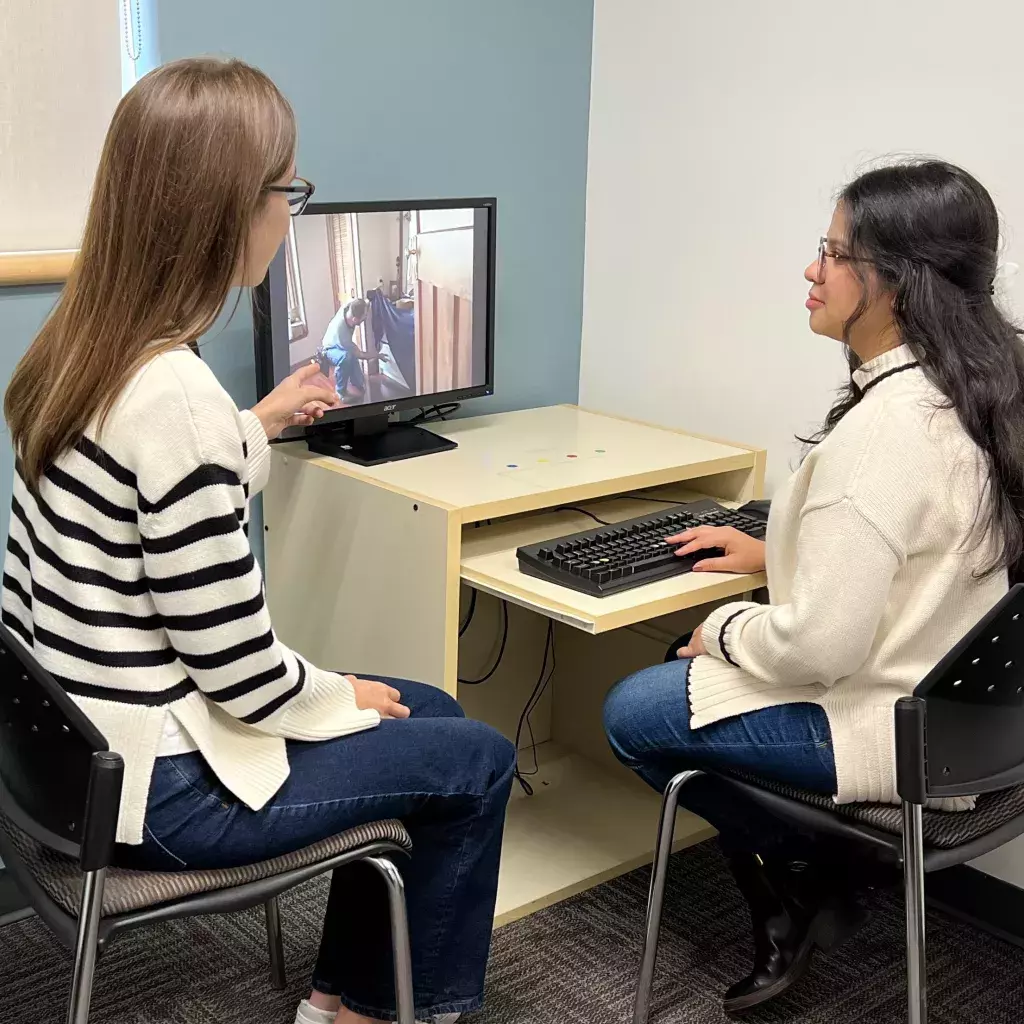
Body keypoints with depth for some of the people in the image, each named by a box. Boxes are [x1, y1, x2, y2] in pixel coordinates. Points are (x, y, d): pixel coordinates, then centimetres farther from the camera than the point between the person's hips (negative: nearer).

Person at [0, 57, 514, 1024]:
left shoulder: (82, 348, 0)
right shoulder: (173, 391, -29)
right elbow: (237, 664, -24)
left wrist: (257, 425, 22)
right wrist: (342, 696, -6)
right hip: (155, 783, -9)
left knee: (431, 714, 21)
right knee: (477, 761, 8)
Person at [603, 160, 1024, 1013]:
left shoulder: (885, 430, -30)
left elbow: (819, 645, -29)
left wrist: (726, 631, -10)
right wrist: (777, 551, 14)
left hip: (888, 724, -9)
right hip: (949, 696, 9)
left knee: (632, 715, 4)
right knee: (696, 670, 24)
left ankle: (799, 878, 16)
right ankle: (795, 898, 24)